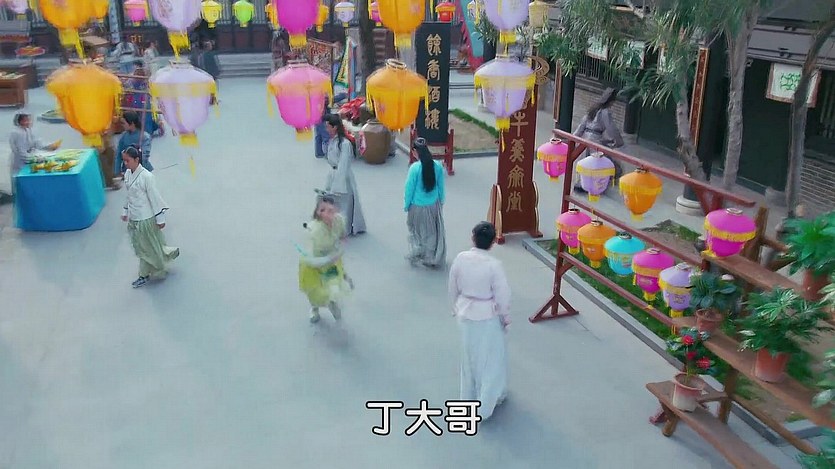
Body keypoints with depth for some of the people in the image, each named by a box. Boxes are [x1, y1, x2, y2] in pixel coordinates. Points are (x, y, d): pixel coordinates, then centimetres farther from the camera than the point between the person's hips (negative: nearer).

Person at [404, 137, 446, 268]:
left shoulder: (415, 167, -21)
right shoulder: (438, 166, -10)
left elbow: (409, 188, -13)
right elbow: (441, 186, 1)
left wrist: (406, 205, 1)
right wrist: (441, 201, 17)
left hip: (418, 206, -4)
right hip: (434, 205, 4)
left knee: (416, 231, 20)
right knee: (433, 232, 19)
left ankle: (416, 254, 27)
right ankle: (434, 259, 29)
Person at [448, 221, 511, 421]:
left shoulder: (460, 258, -11)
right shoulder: (493, 265, -24)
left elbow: (453, 288, 1)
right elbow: (502, 295, -16)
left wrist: (456, 308, 18)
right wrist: (506, 317, 1)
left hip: (465, 314, 4)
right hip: (488, 316, -4)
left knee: (469, 356, 23)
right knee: (492, 358, 14)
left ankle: (469, 396, 40)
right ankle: (485, 404, 23)